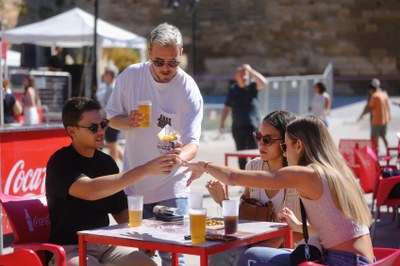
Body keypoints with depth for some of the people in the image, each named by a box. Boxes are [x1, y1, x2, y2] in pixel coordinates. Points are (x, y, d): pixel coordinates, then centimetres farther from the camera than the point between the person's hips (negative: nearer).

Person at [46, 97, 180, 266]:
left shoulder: (106, 162, 10)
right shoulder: (61, 163, -11)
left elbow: (120, 211, 18)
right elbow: (90, 191, -31)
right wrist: (145, 170, -33)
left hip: (104, 244, 6)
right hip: (69, 249, -6)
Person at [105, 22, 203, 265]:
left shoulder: (189, 90, -14)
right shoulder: (130, 76, -5)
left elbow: (193, 143, -20)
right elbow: (112, 117, 6)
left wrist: (181, 156, -43)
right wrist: (129, 122, -18)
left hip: (171, 188, -2)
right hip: (133, 182, 3)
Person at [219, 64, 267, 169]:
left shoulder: (252, 87, 0)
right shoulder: (232, 89, 8)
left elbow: (263, 83, -21)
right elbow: (227, 108, 13)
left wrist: (250, 70, -21)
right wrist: (222, 122, 7)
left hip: (252, 126, -4)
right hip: (237, 127, 4)